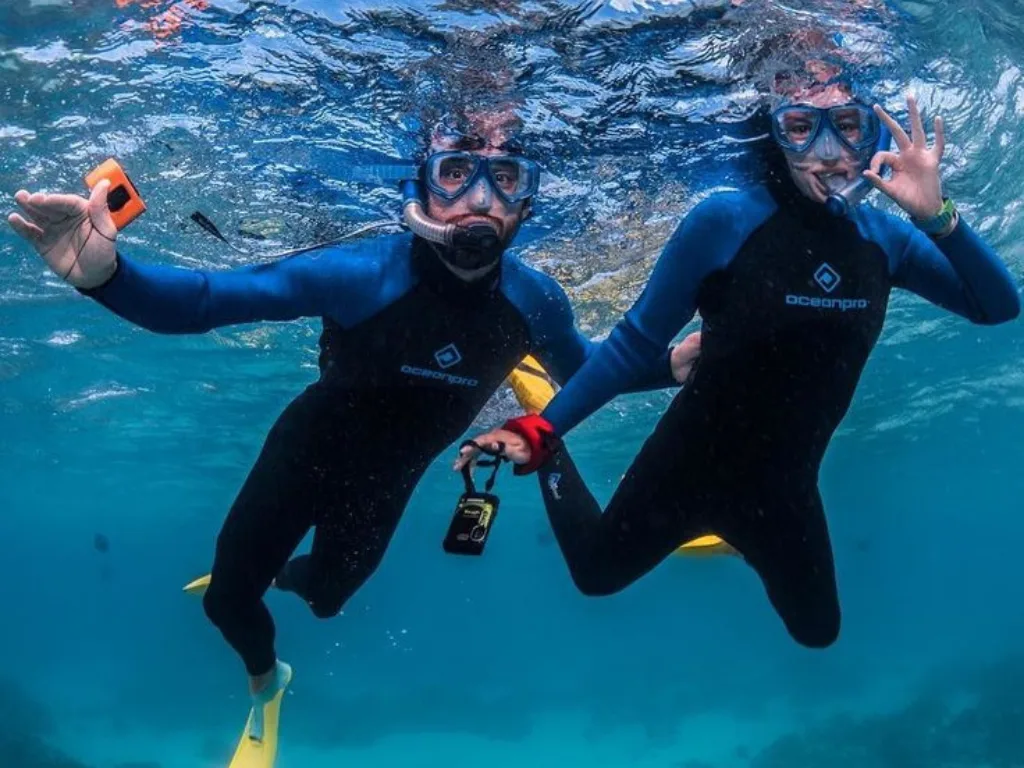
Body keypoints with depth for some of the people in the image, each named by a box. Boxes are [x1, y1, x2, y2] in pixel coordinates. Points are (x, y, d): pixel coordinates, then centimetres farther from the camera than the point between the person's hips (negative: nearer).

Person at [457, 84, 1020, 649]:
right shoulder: (727, 221, -23)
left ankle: (738, 537, 50)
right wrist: (540, 431, -23)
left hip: (785, 486, 4)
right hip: (692, 465, -4)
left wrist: (937, 216, -27)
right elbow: (636, 342, -19)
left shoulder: (882, 237, -9)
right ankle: (550, 459, 39)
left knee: (818, 630, 24)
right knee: (596, 575, 17)